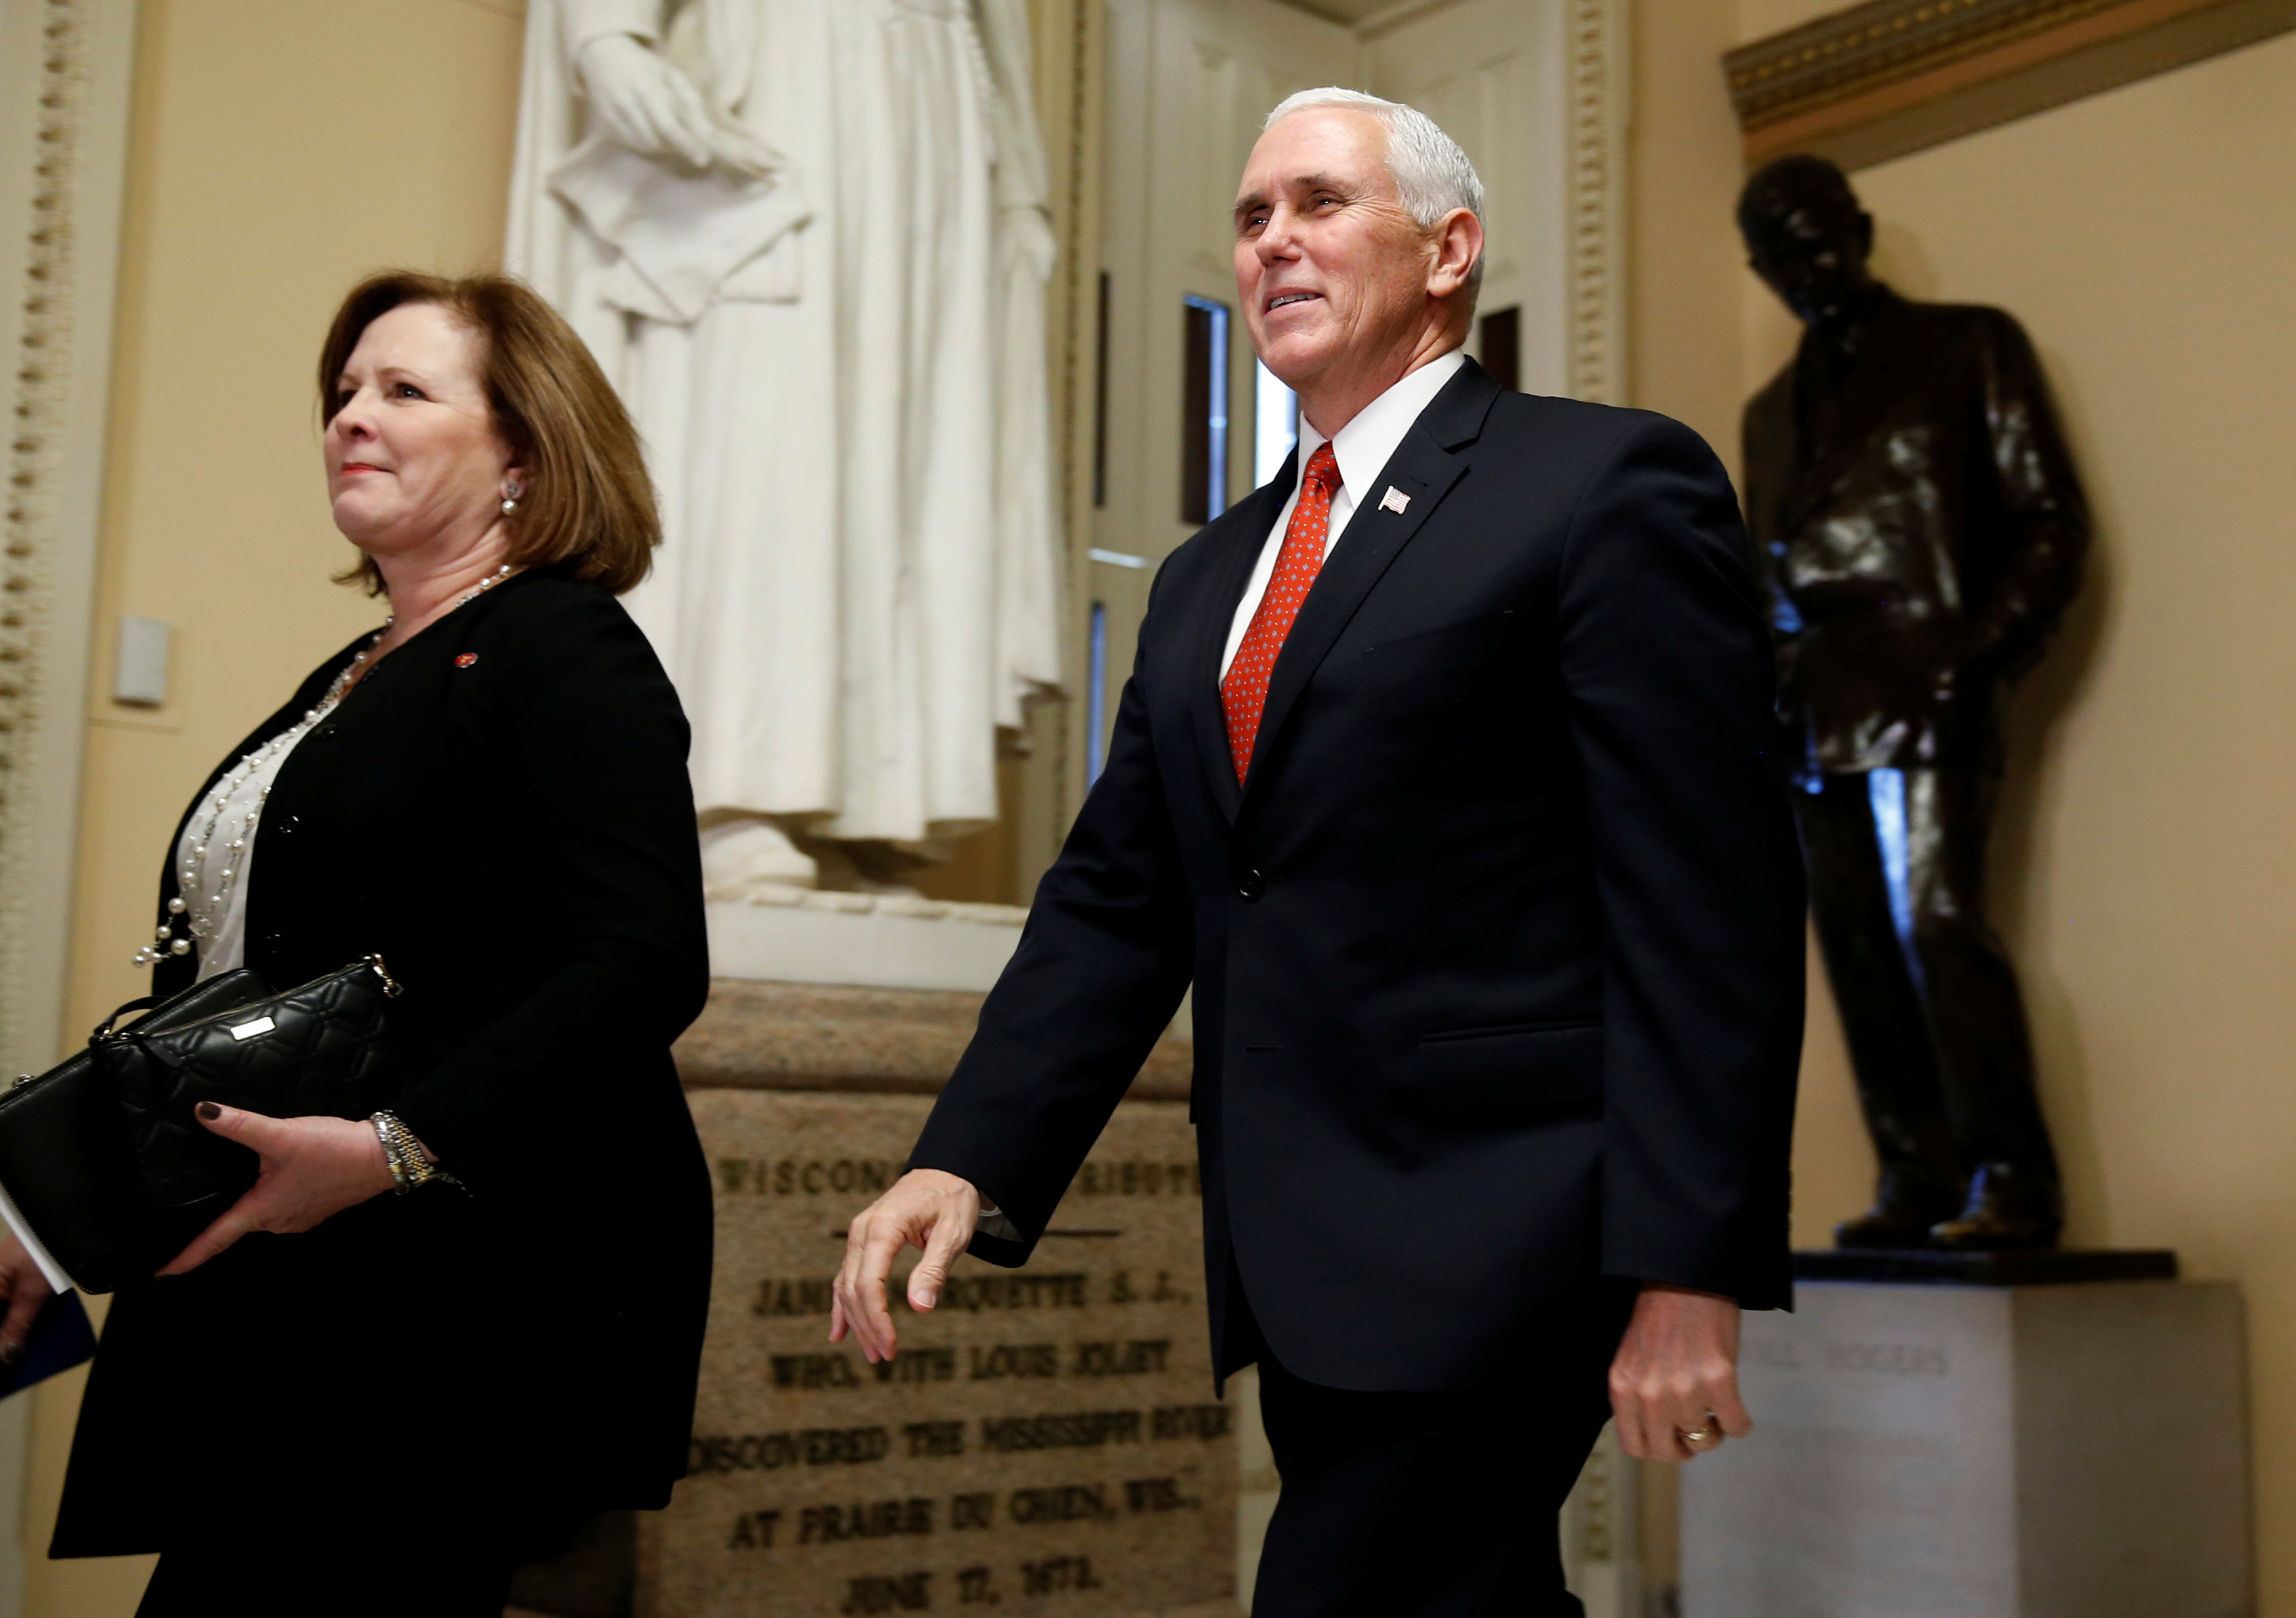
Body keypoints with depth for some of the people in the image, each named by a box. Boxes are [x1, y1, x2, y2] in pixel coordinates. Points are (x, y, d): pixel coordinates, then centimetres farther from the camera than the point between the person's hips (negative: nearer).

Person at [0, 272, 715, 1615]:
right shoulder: (348, 682, 20)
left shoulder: (563, 648, -6)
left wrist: (399, 1148, -28)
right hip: (278, 1302, 8)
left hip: (464, 1301, -8)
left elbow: (645, 967, -20)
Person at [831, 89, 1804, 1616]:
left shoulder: (1609, 485, -4)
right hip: (1297, 1263, 7)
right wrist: (968, 1161, 0)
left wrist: (1687, 1268, -16)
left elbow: (1711, 899, -11)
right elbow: (1117, 901, 13)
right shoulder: (1206, 579, 18)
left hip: (1485, 1249, -7)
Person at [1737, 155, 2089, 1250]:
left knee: (1935, 926, -15)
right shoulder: (1773, 408, 24)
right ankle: (1916, 1184, 7)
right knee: (1860, 950, 2)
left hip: (1922, 698, -5)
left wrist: (1982, 655, -11)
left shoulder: (1969, 347, 9)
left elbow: (2050, 521, 2)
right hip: (1817, 718, 6)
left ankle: (2011, 1185, -10)